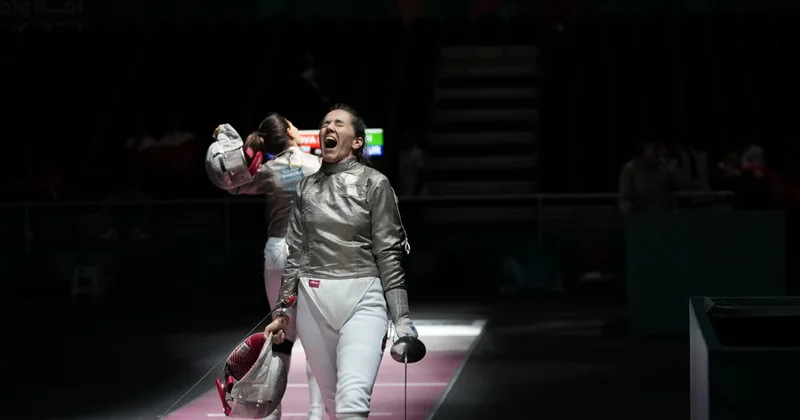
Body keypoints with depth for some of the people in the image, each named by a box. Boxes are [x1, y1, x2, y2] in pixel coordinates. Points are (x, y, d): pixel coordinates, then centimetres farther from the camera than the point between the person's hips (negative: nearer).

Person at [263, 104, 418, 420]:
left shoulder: (374, 183, -1)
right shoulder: (306, 187, 11)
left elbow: (388, 254, -3)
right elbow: (296, 254, 14)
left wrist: (402, 319, -7)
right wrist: (283, 313, 11)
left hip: (362, 299, -4)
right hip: (313, 301, 4)